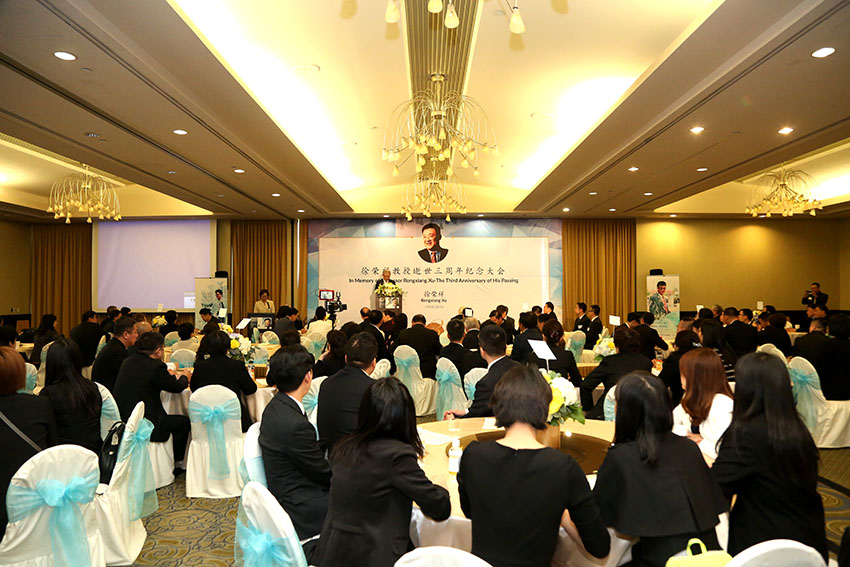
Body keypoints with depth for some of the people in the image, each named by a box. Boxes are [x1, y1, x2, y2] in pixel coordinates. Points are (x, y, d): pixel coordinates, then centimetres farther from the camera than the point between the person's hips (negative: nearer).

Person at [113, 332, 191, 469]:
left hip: (121, 420, 9)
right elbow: (177, 387, -3)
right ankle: (172, 463, 19)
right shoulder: (156, 367, -19)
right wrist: (184, 378, 20)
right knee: (184, 422, 5)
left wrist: (169, 375, 32)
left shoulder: (127, 362, 5)